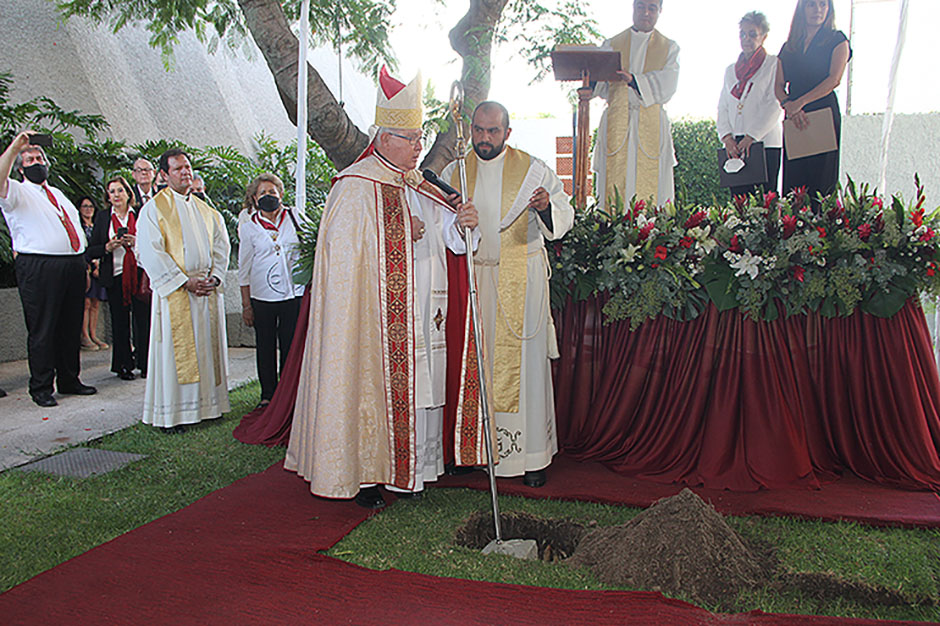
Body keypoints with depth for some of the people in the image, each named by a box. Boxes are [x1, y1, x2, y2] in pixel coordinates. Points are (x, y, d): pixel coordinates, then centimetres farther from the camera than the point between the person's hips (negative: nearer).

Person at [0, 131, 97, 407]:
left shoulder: (57, 194, 25)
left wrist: (84, 258, 16)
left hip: (74, 264, 7)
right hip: (39, 267, -6)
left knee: (71, 327, 10)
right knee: (42, 330, -4)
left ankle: (69, 380, 21)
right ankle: (41, 387, 4)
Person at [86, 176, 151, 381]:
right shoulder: (103, 217, 11)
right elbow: (91, 251, 8)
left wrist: (136, 243, -11)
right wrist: (108, 247, -10)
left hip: (141, 273, -1)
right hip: (116, 276, 1)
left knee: (144, 319, -5)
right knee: (120, 322, 3)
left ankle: (145, 363, 4)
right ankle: (123, 365, 13)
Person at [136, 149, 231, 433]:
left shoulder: (206, 211, 16)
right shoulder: (154, 209, 0)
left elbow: (221, 246, 14)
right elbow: (152, 253, -9)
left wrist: (215, 277, -3)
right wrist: (184, 282, -15)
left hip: (208, 291, 5)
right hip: (174, 292, -5)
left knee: (207, 346, 8)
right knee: (175, 350, -5)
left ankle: (207, 404, 17)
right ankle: (171, 414, 2)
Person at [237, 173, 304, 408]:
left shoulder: (294, 218, 5)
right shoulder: (249, 228, 5)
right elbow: (244, 269, 6)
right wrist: (246, 304, 2)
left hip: (294, 294, 0)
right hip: (262, 297, 0)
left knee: (290, 346, 3)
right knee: (265, 347, 6)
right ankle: (268, 395, 18)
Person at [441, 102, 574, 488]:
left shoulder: (533, 170, 0)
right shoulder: (454, 172, 9)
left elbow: (564, 217, -8)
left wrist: (547, 206, -30)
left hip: (521, 280, -2)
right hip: (472, 279, 3)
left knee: (523, 364, -2)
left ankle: (531, 454, 7)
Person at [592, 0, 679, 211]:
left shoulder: (669, 48, 13)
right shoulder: (612, 45, 16)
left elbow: (666, 88, -3)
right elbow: (601, 86, 6)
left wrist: (634, 80, -18)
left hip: (651, 126, 0)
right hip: (616, 124, 1)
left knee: (650, 184, -6)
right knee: (614, 185, -6)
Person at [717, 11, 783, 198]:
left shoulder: (774, 64, 4)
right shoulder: (730, 70, 20)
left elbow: (774, 105, -6)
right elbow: (723, 107, 15)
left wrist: (752, 136, -15)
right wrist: (726, 136, -2)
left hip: (765, 142, -4)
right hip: (734, 144, 4)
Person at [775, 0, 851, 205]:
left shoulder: (837, 40, 5)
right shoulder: (788, 47, 18)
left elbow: (834, 79, -9)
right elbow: (779, 86, 9)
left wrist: (800, 102, -18)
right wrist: (788, 104, -13)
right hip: (794, 119, 4)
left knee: (821, 180, -9)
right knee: (792, 181, -1)